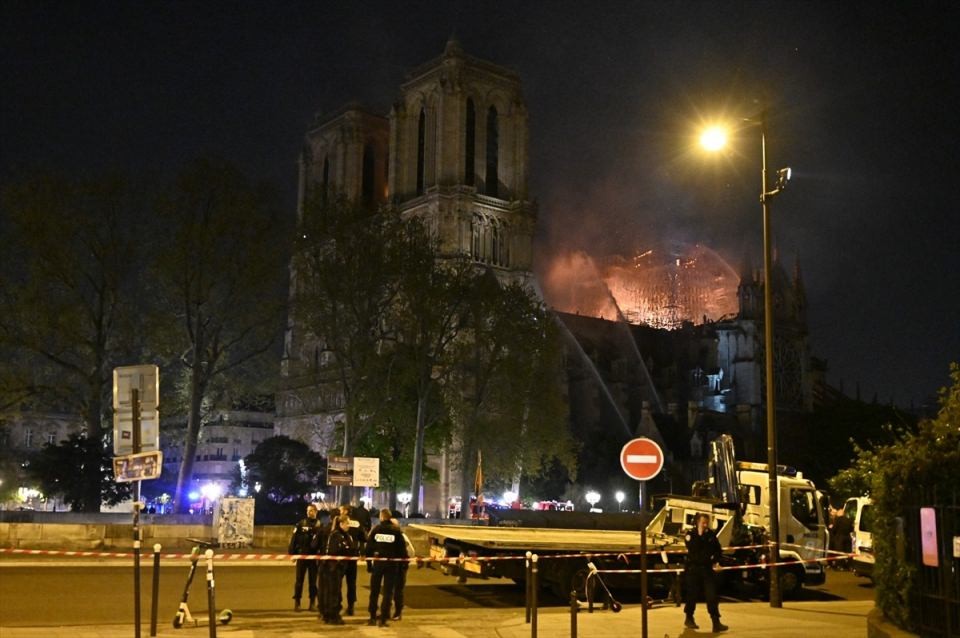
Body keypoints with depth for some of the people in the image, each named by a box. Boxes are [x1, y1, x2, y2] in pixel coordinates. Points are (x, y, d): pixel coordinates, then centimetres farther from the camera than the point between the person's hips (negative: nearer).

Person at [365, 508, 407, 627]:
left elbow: (369, 548, -2)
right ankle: (383, 619, 2)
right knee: (388, 592, 5)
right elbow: (402, 549, -4)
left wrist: (368, 563, 3)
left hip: (378, 563, 1)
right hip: (392, 564, -1)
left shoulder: (375, 530, -2)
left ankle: (372, 617, 15)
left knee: (374, 591, 14)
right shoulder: (396, 530, -4)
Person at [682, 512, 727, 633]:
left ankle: (716, 623, -10)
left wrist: (716, 560, 1)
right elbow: (693, 548, -23)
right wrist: (700, 534, -23)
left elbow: (717, 549, 16)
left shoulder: (711, 534, 5)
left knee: (712, 595, -7)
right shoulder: (691, 534, -6)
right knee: (692, 595, 6)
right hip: (693, 569, -3)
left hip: (707, 568, 3)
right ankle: (689, 619, 27)